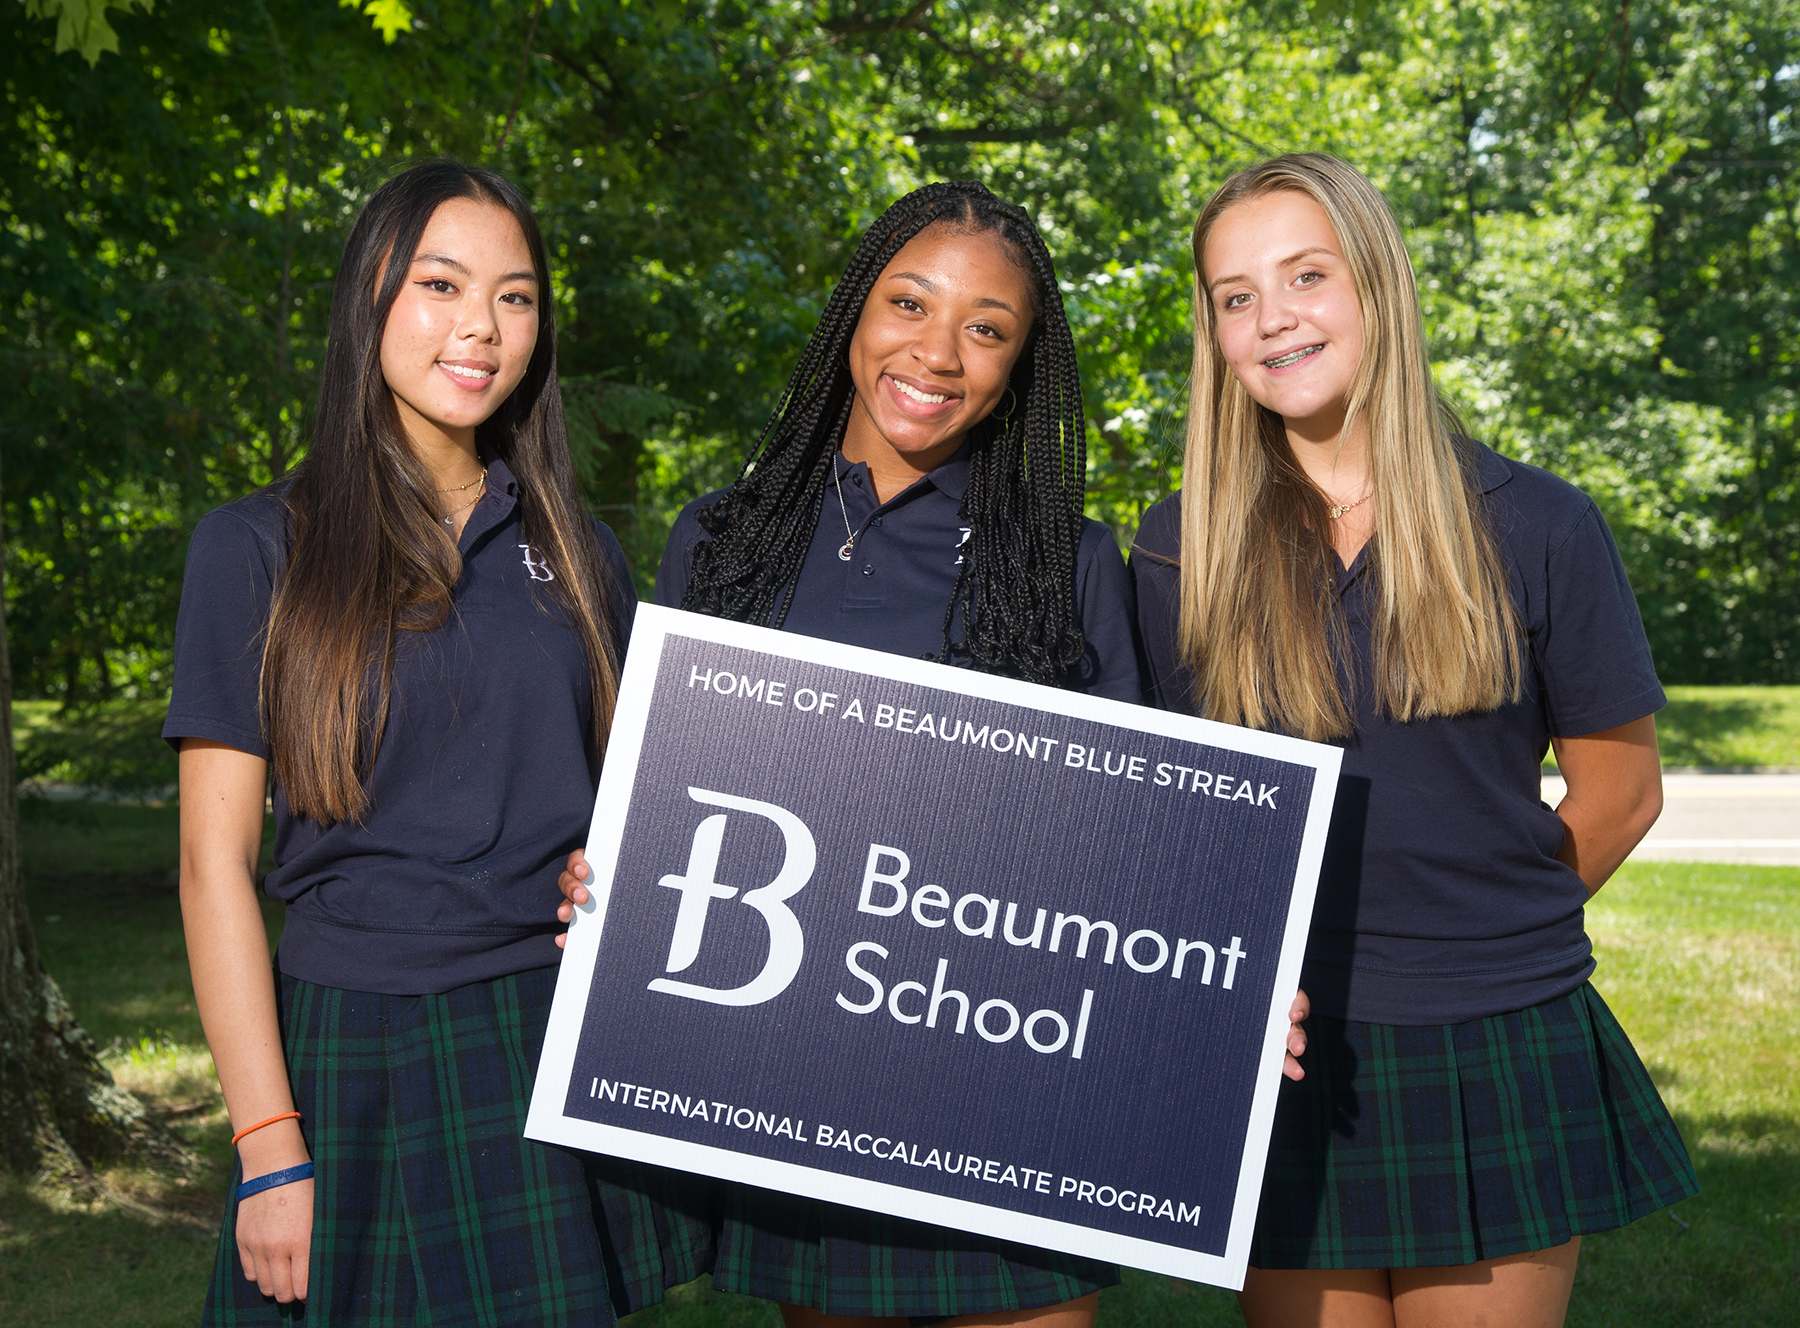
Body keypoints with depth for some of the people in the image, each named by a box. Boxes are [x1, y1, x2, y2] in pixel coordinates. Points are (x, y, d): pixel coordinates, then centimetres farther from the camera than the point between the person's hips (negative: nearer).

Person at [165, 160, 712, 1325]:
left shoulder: (575, 552, 9)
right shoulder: (260, 549, -2)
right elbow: (216, 862, -5)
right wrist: (270, 1152, -11)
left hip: (570, 1037, 3)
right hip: (362, 1048, -3)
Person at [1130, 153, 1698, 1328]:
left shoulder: (1536, 527, -2)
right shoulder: (1183, 548, 1)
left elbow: (1620, 793, 6)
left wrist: (1473, 940, 9)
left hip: (1499, 1055, 0)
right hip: (1293, 1058, 1)